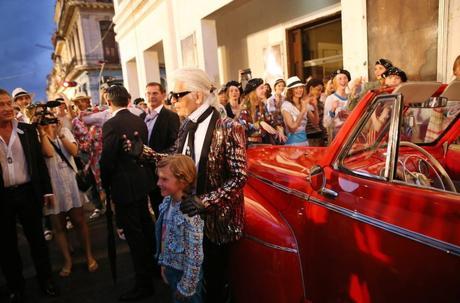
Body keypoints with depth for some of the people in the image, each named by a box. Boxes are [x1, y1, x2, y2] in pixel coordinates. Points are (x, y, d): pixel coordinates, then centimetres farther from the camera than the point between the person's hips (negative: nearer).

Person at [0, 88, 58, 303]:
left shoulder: (28, 130, 0)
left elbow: (39, 162, 4)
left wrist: (47, 190, 3)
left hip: (28, 192, 1)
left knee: (37, 238, 12)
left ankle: (46, 279, 28)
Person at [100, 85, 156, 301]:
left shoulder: (111, 124, -17)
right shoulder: (140, 121, 3)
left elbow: (107, 160, -16)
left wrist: (105, 186, -1)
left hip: (125, 186, -8)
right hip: (142, 181, 8)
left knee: (134, 234, 1)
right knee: (146, 227, 21)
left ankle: (144, 284, 13)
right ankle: (152, 266, 39)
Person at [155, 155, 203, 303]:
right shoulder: (168, 201, -6)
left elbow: (195, 256, -25)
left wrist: (186, 288, -18)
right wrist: (164, 264, 13)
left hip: (185, 273, -7)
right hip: (170, 268, 7)